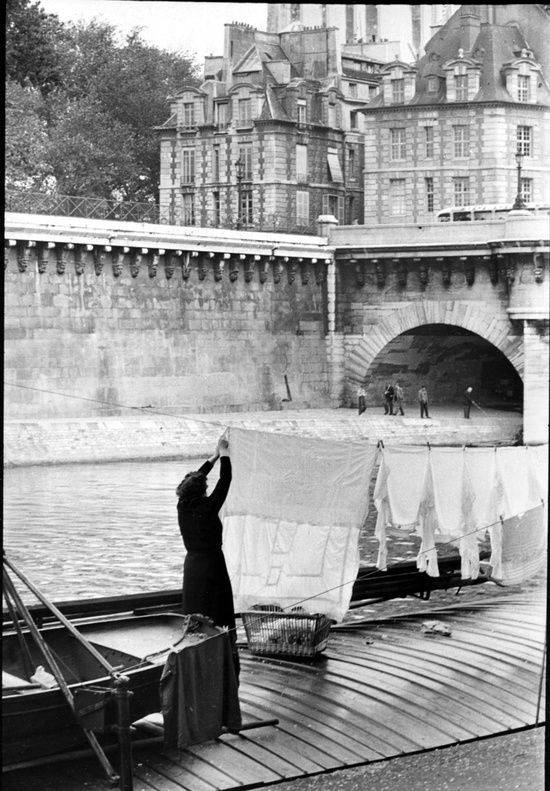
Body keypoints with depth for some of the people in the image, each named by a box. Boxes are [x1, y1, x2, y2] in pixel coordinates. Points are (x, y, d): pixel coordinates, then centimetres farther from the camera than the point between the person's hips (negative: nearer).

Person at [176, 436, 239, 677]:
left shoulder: (183, 508, -3)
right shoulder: (208, 508, -18)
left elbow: (195, 478, 11)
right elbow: (225, 481, -8)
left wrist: (215, 456, 19)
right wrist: (224, 453, 6)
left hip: (192, 567, 6)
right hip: (211, 567, -6)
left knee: (193, 616, 12)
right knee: (219, 619, 0)